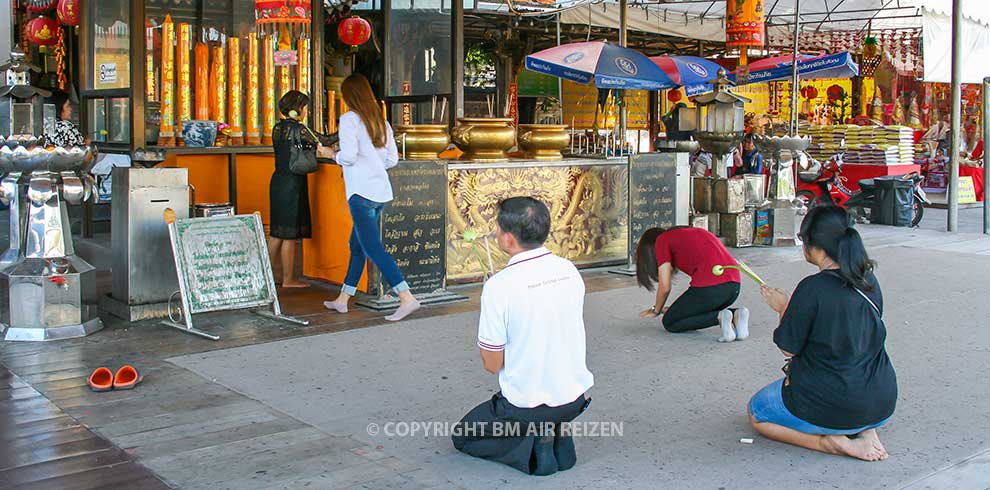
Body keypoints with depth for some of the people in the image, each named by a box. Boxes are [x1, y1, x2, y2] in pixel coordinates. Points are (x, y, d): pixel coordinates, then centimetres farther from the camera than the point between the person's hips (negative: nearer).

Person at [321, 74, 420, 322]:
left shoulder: (350, 118, -7)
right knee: (357, 245, 17)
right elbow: (393, 159, 12)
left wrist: (335, 155, 3)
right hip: (381, 191, 8)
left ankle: (407, 298, -18)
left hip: (361, 192, -8)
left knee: (372, 248, -9)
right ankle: (342, 300, 27)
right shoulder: (381, 120, 14)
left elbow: (349, 156, -18)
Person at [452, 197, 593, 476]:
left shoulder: (499, 286, -22)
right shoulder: (569, 270, -3)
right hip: (576, 397, 6)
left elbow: (492, 364, -13)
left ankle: (533, 445, -3)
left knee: (462, 436, 20)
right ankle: (558, 434, 9)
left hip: (528, 405, -6)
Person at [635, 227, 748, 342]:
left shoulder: (661, 240, 9)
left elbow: (665, 287, 4)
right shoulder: (690, 233, 31)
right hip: (734, 285, 8)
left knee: (669, 323, 10)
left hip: (711, 286, -8)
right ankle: (735, 315, 4)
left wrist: (655, 310, 22)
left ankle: (719, 317, -10)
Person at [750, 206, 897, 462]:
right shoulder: (870, 282, 1)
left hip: (831, 409, -6)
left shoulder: (813, 288, -20)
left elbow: (788, 349, -10)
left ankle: (828, 442, -4)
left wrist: (783, 308, 6)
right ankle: (865, 431, 9)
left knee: (756, 411, 19)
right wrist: (793, 306, 20)